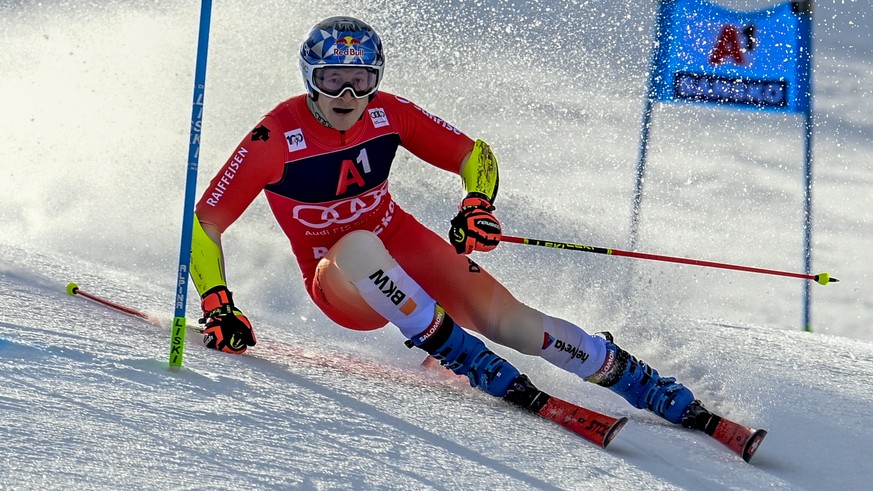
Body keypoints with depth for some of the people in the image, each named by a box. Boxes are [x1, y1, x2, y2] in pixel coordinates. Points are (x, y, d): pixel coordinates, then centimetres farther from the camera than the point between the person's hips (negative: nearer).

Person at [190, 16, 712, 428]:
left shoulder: (389, 114, -11)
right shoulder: (275, 139, -20)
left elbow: (473, 153, -2)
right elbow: (205, 221, -15)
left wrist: (477, 204, -23)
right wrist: (218, 307, -23)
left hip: (404, 245, 2)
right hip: (342, 287, -2)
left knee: (507, 318, -19)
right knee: (357, 245, -39)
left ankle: (645, 386, -10)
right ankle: (463, 355, -29)